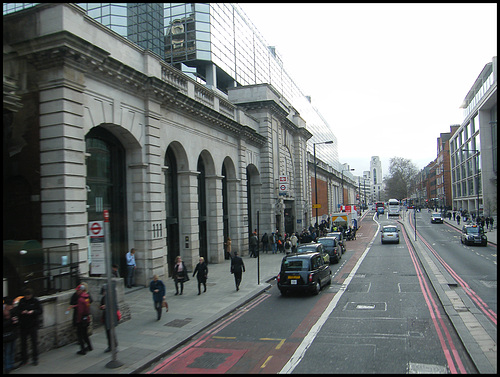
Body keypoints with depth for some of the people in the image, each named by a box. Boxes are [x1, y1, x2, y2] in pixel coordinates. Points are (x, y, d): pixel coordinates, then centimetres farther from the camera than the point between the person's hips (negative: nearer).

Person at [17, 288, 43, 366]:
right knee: (23, 342, 9)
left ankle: (35, 359, 15)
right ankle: (24, 359, 23)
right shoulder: (21, 301, 3)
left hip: (33, 325, -2)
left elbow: (40, 311, -5)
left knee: (34, 342, 4)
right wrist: (22, 312, -16)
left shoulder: (35, 301, -4)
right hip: (23, 325, 3)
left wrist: (33, 311, -22)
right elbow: (17, 311, 5)